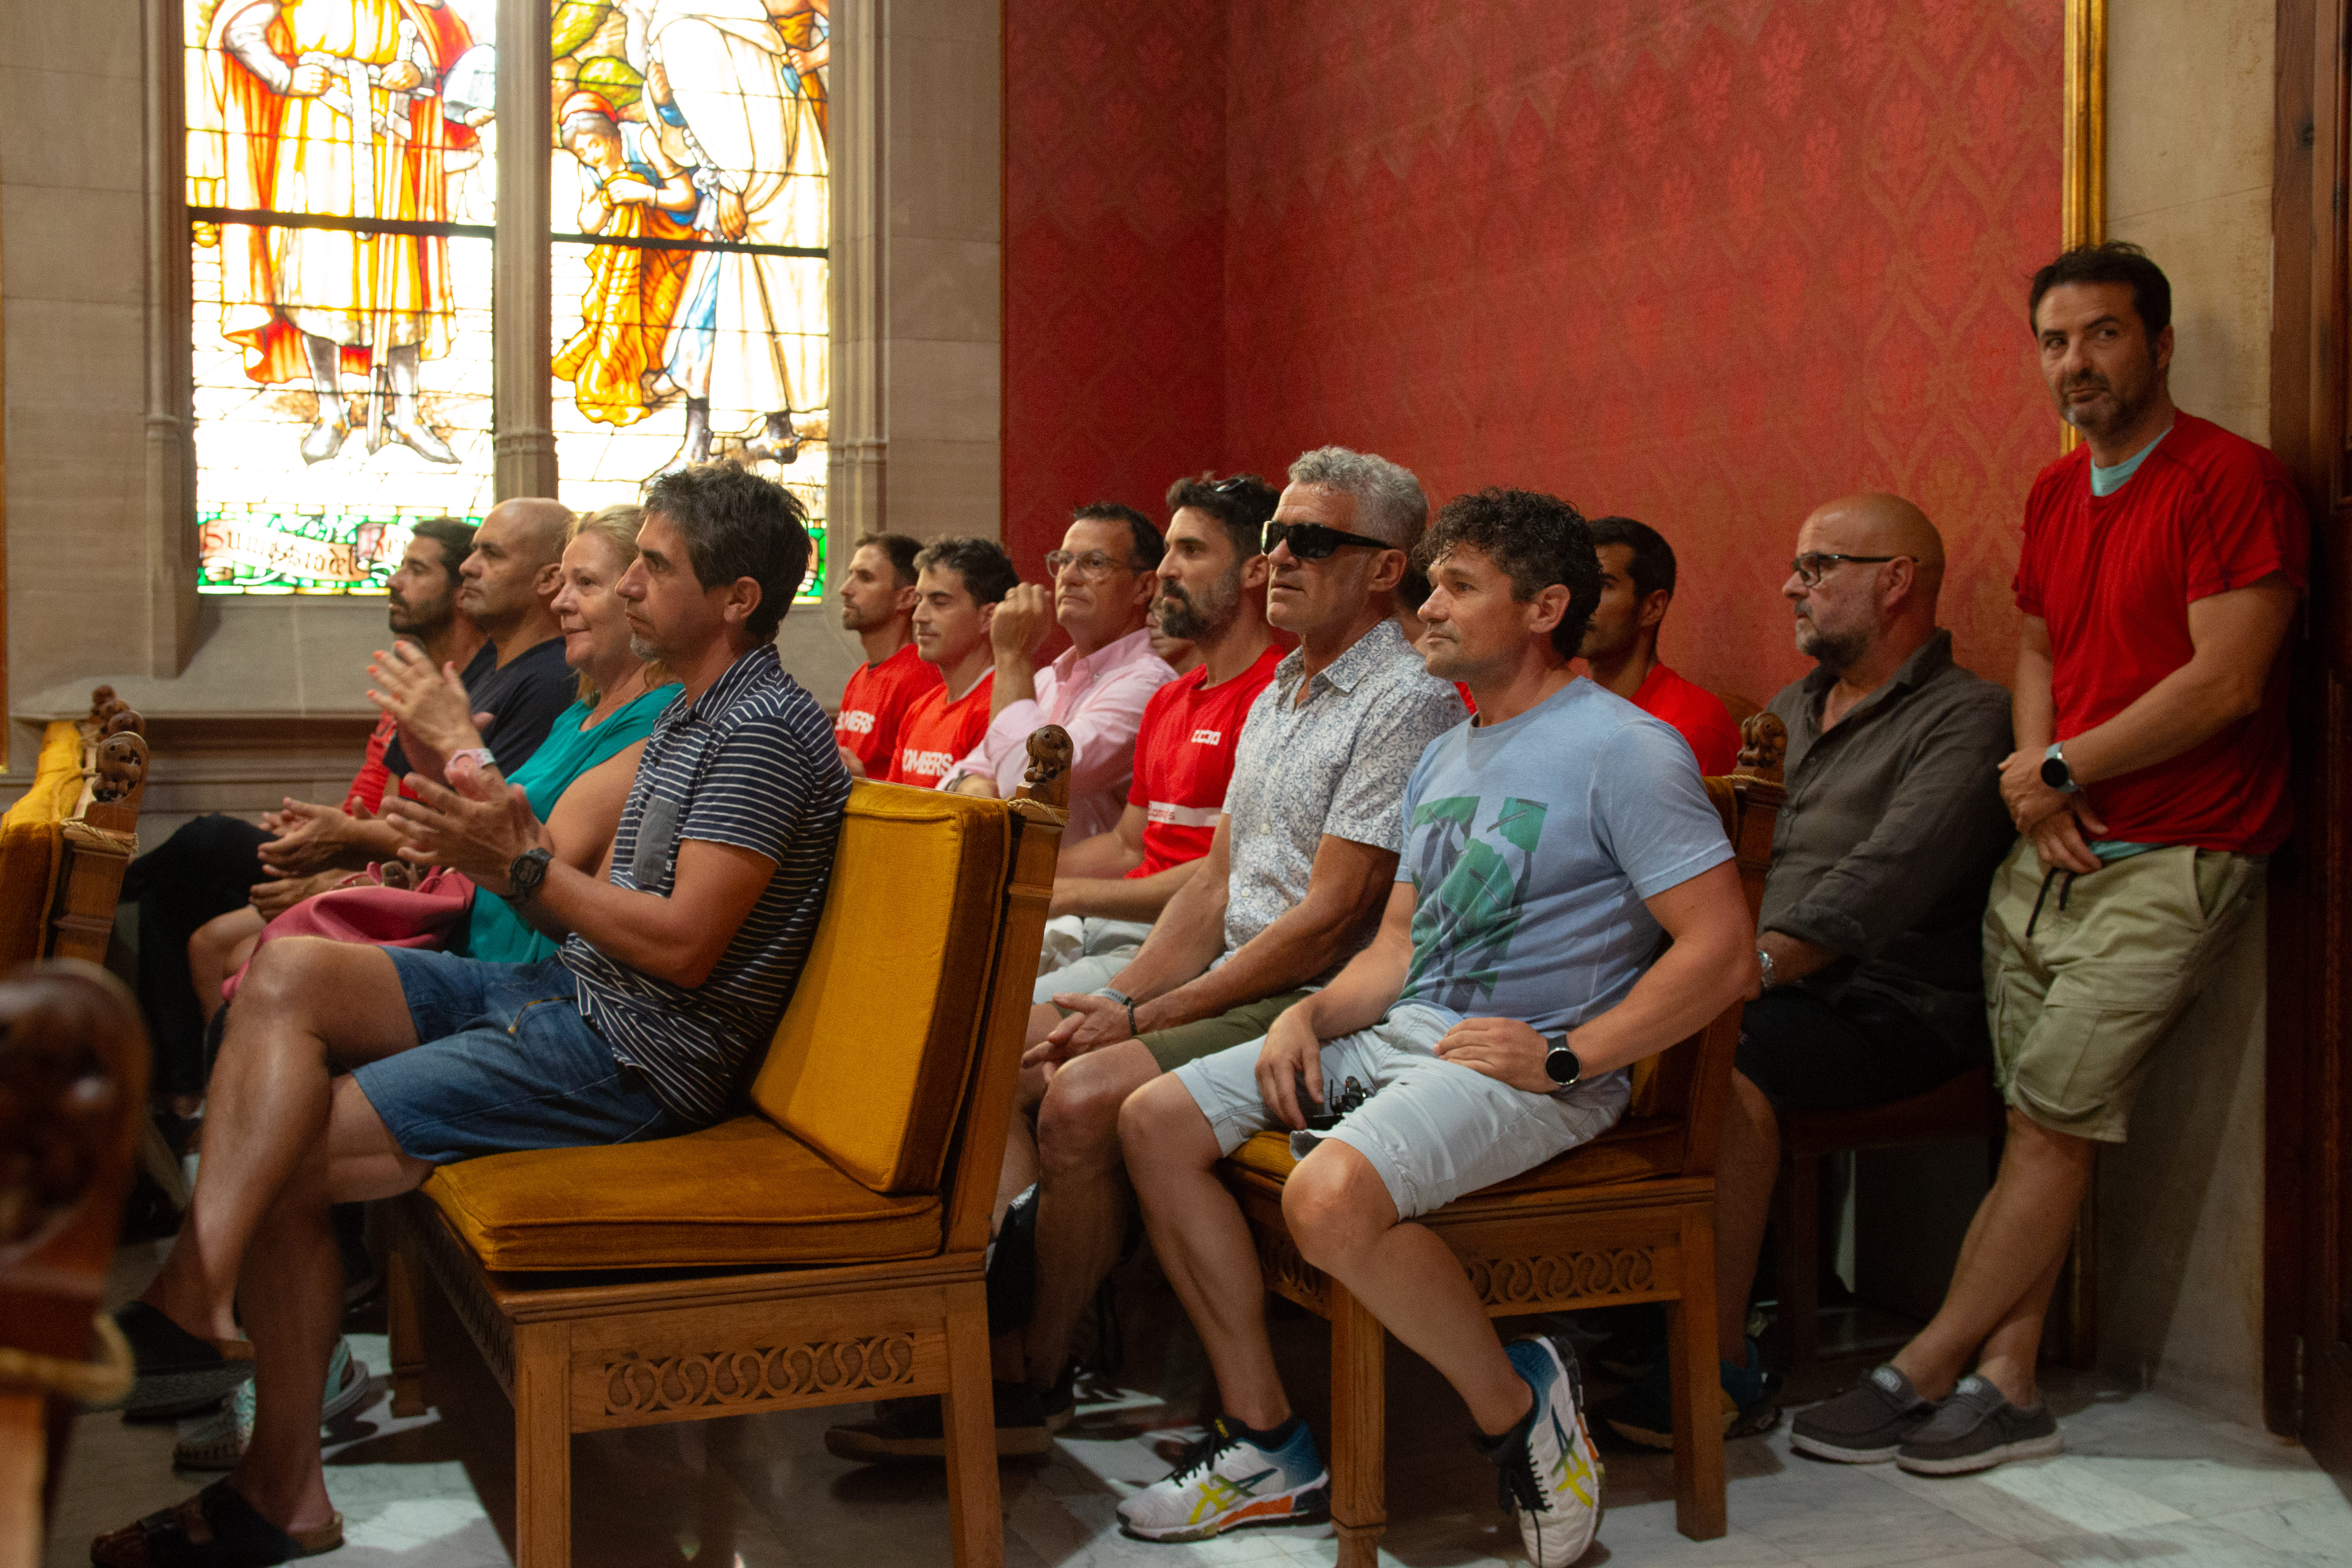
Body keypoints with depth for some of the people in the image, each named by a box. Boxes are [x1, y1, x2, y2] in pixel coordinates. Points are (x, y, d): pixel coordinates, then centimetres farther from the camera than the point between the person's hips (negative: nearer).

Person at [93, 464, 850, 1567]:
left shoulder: (766, 729, -15)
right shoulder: (692, 716, 18)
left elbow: (681, 945, -22)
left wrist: (524, 868, -14)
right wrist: (505, 844, -3)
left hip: (638, 1058, -10)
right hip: (568, 994, 10)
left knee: (287, 1162, -11)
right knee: (285, 976, -8)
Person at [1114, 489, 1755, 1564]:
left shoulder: (1623, 750, -9)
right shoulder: (1441, 760, 19)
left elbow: (1724, 952, -16)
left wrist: (1565, 1058, -19)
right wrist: (1312, 1015, 0)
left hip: (1522, 1067, -9)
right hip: (1398, 1033, 9)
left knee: (1332, 1195, -35)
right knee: (1155, 1120, -1)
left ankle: (1519, 1404, -7)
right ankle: (1266, 1443, 3)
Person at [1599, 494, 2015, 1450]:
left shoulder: (1964, 718, -5)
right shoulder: (1790, 709, 22)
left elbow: (1878, 885, -21)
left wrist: (1753, 965, -32)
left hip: (1888, 1010, -7)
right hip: (1773, 990, 7)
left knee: (1722, 1064, -34)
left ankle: (1724, 1372, -25)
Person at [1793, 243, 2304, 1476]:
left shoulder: (2233, 480, -10)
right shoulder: (2055, 494, 14)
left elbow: (2228, 681, -16)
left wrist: (2061, 766, -8)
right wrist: (2032, 778, 2)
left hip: (2170, 862, -7)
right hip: (2049, 850, 7)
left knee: (2053, 1122, -6)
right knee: (2034, 1127, 4)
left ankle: (1918, 1376, 0)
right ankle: (2006, 1387, 8)